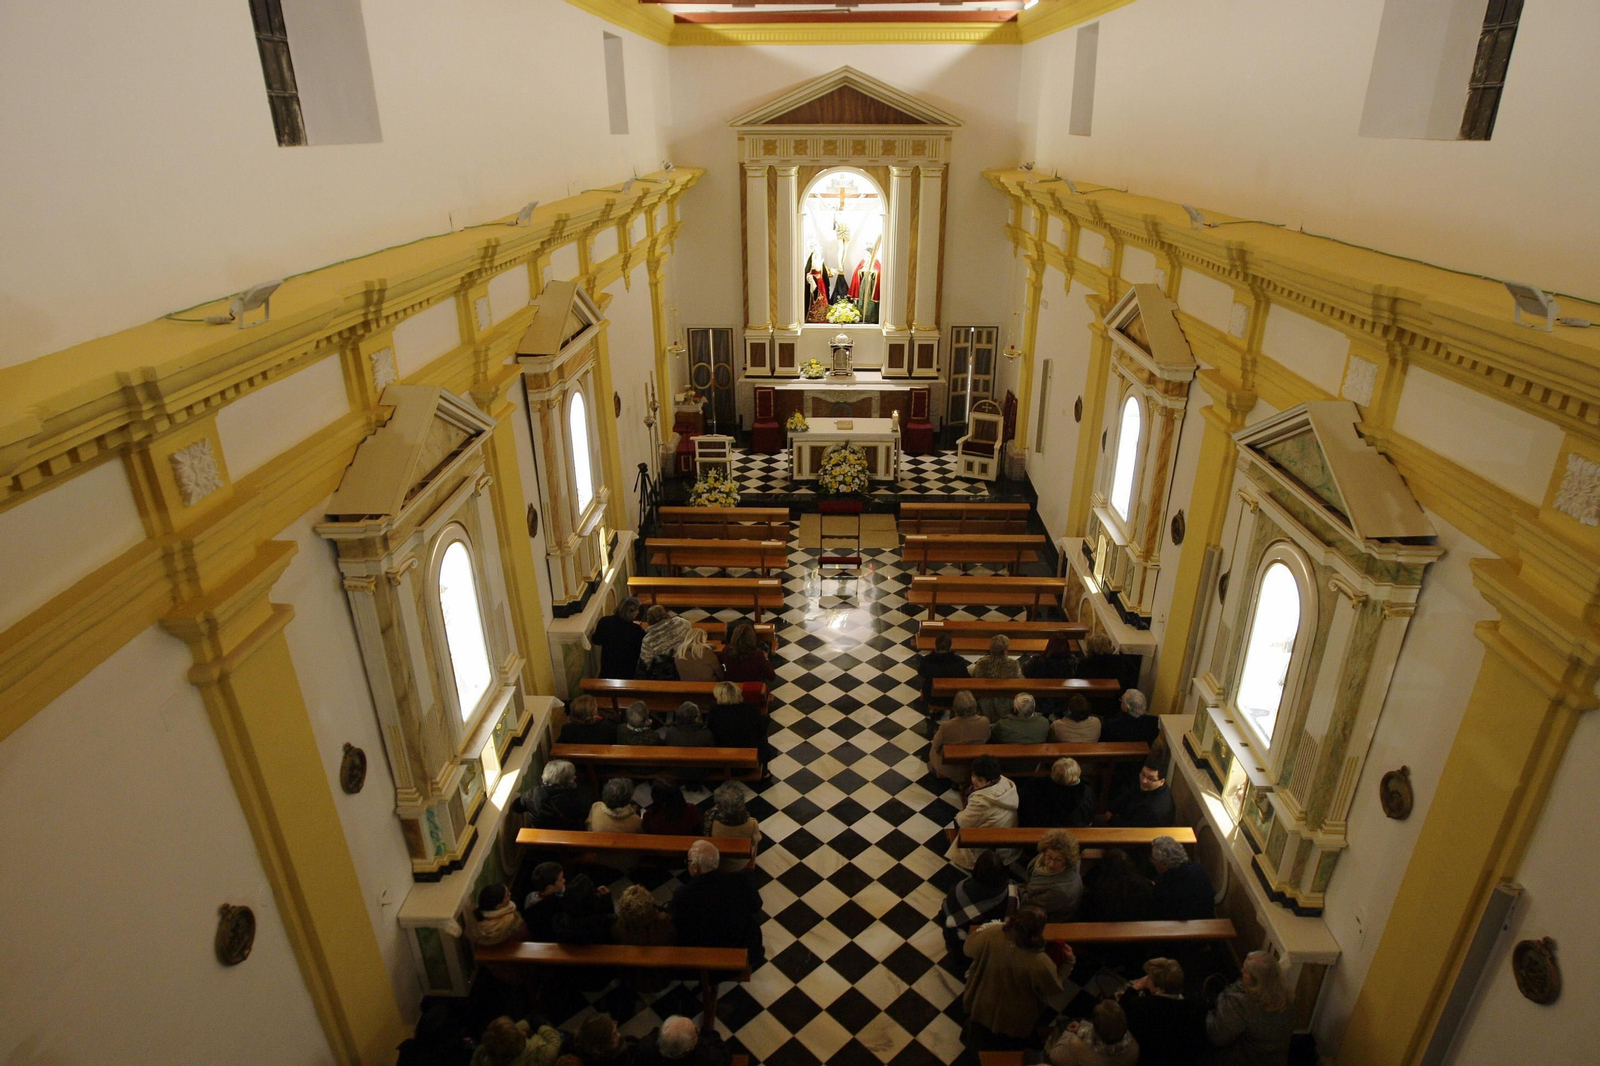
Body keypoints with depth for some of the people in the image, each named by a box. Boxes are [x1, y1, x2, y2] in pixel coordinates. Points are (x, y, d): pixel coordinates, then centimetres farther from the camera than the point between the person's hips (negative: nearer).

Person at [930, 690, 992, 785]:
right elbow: (986, 739, -5)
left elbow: (936, 747, -15)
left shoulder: (946, 727, -35)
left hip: (950, 770, -2)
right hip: (975, 768, 2)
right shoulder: (984, 722, -28)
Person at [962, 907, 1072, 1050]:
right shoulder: (1040, 964, -37)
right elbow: (1056, 996, -17)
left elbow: (968, 949, -7)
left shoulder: (992, 934, -30)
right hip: (1014, 1026, -2)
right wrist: (1067, 963, -10)